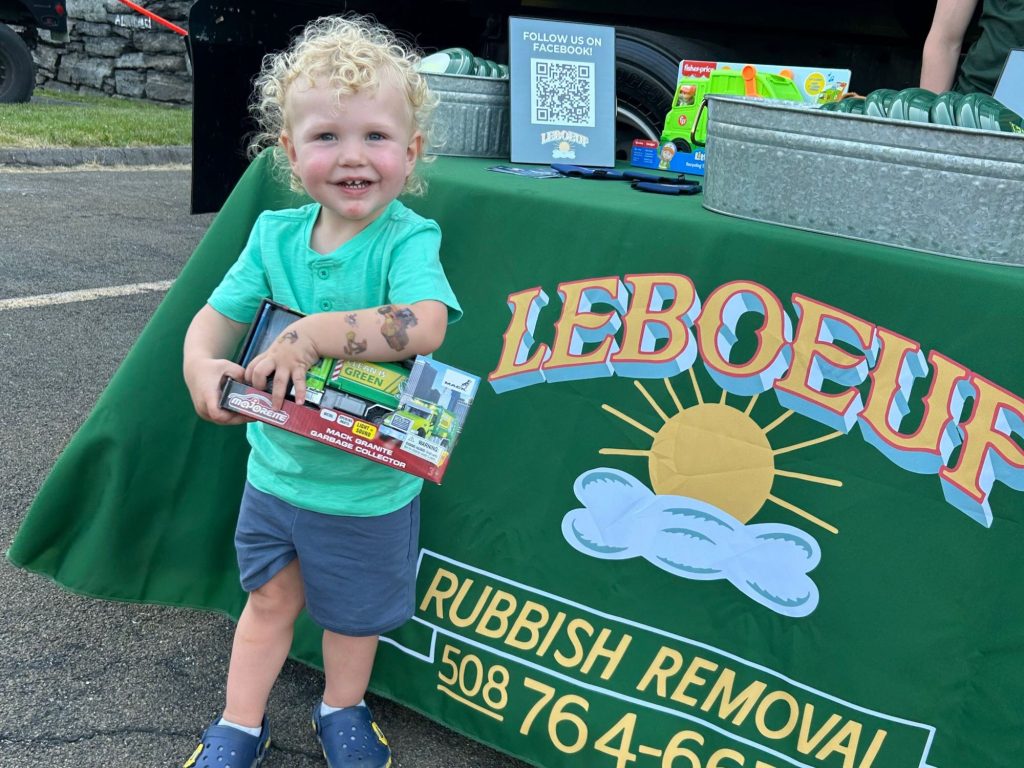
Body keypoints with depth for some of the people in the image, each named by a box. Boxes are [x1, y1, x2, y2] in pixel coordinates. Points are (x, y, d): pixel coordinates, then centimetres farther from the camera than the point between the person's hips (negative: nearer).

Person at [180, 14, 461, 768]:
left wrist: (314, 333, -41)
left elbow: (423, 325, -38)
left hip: (368, 485, -3)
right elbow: (216, 315, -3)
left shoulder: (408, 239, -21)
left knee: (354, 610, 20)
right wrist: (201, 365, -25)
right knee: (268, 598, 22)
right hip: (276, 469, 4)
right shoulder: (275, 234, -6)